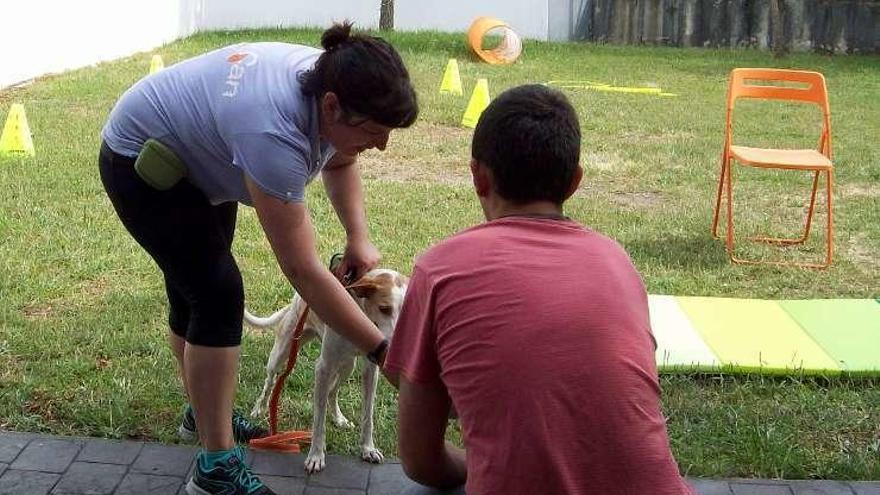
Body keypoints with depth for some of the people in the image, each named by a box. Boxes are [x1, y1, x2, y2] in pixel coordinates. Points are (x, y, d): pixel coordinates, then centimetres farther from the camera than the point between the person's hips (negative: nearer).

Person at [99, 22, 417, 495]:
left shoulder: (330, 83, -18)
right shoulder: (274, 132, -42)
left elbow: (339, 163, 5)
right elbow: (303, 271, -39)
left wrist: (358, 237, -11)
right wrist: (383, 351, -36)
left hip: (198, 161, 8)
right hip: (141, 163, -8)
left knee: (194, 289, 17)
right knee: (218, 294, -16)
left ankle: (204, 413, 35)